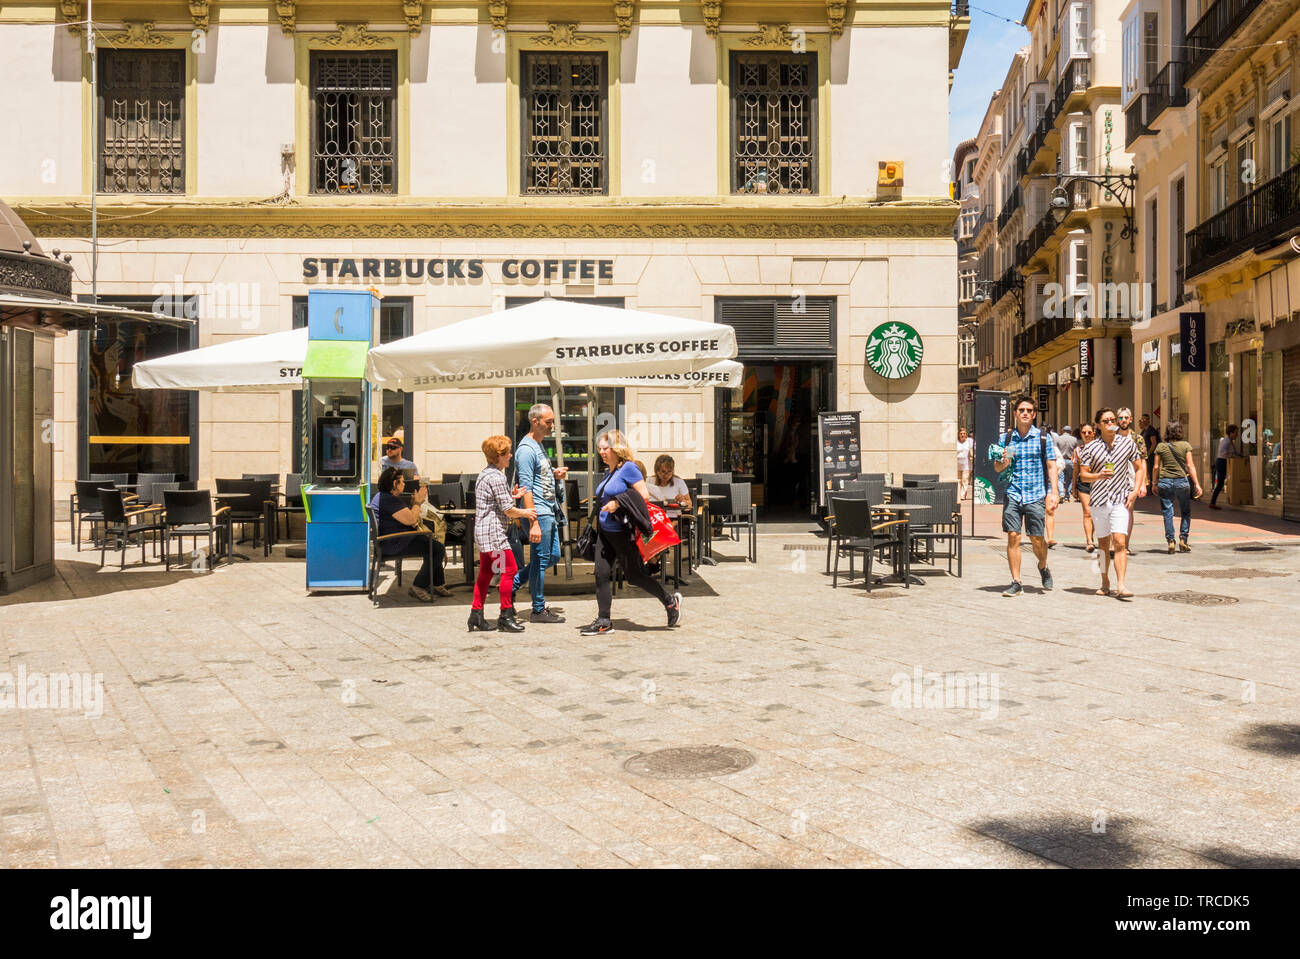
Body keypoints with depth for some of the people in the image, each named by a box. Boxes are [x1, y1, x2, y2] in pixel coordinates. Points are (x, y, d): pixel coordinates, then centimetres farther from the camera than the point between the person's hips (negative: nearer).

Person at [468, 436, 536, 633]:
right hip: (494, 533, -10)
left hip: (482, 532, 10)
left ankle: (476, 614, 13)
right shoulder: (497, 477, -16)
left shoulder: (484, 474, 16)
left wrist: (511, 496, 14)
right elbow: (508, 511, -15)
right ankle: (505, 616, -1)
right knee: (509, 570, -5)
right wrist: (525, 513, 1)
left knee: (485, 572, 12)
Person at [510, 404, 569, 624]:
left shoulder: (539, 446, 15)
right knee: (541, 560, -2)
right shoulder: (526, 449, -15)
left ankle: (514, 583, 25)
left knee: (553, 556, 16)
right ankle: (539, 610, 9)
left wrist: (554, 475, 7)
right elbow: (526, 488, -20)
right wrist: (533, 523, -24)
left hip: (550, 511, 10)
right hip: (539, 513, -10)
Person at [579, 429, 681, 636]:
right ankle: (603, 621, 6)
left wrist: (618, 503, -22)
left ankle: (671, 602, 19)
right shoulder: (610, 472, 14)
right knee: (601, 574, 1)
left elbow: (644, 495, -18)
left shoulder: (628, 468, -11)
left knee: (635, 576, 1)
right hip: (605, 531, 8)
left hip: (622, 532, -8)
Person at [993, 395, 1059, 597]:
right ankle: (1015, 583, 1)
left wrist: (1053, 493, -8)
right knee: (1013, 536, -5)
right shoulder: (1006, 438, 9)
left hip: (1036, 495, -2)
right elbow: (997, 468, 14)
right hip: (1013, 494, 2)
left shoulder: (1043, 438, 4)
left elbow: (1051, 466, 2)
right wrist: (1004, 462, -9)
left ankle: (1043, 568, 33)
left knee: (1037, 538, 1)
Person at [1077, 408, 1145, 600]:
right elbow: (1083, 474, -1)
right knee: (1103, 543, 10)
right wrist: (1099, 475, -21)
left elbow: (1139, 468, 11)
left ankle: (1121, 585, -16)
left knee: (1120, 543, -13)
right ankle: (1105, 583, 23)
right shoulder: (1090, 448, 1)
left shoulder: (1128, 443, 3)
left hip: (1120, 500, -1)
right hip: (1099, 501, 1)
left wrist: (1134, 492, -1)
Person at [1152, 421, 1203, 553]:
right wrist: (1197, 484, -4)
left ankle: (1170, 540, 0)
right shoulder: (1185, 445, -2)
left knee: (1168, 512, 4)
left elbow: (1156, 467, 1)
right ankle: (1183, 538, 6)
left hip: (1165, 481, 1)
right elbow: (1190, 466, -5)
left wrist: (1154, 483, 11)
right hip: (1182, 481, 0)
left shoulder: (1160, 446, 0)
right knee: (1185, 511, 13)